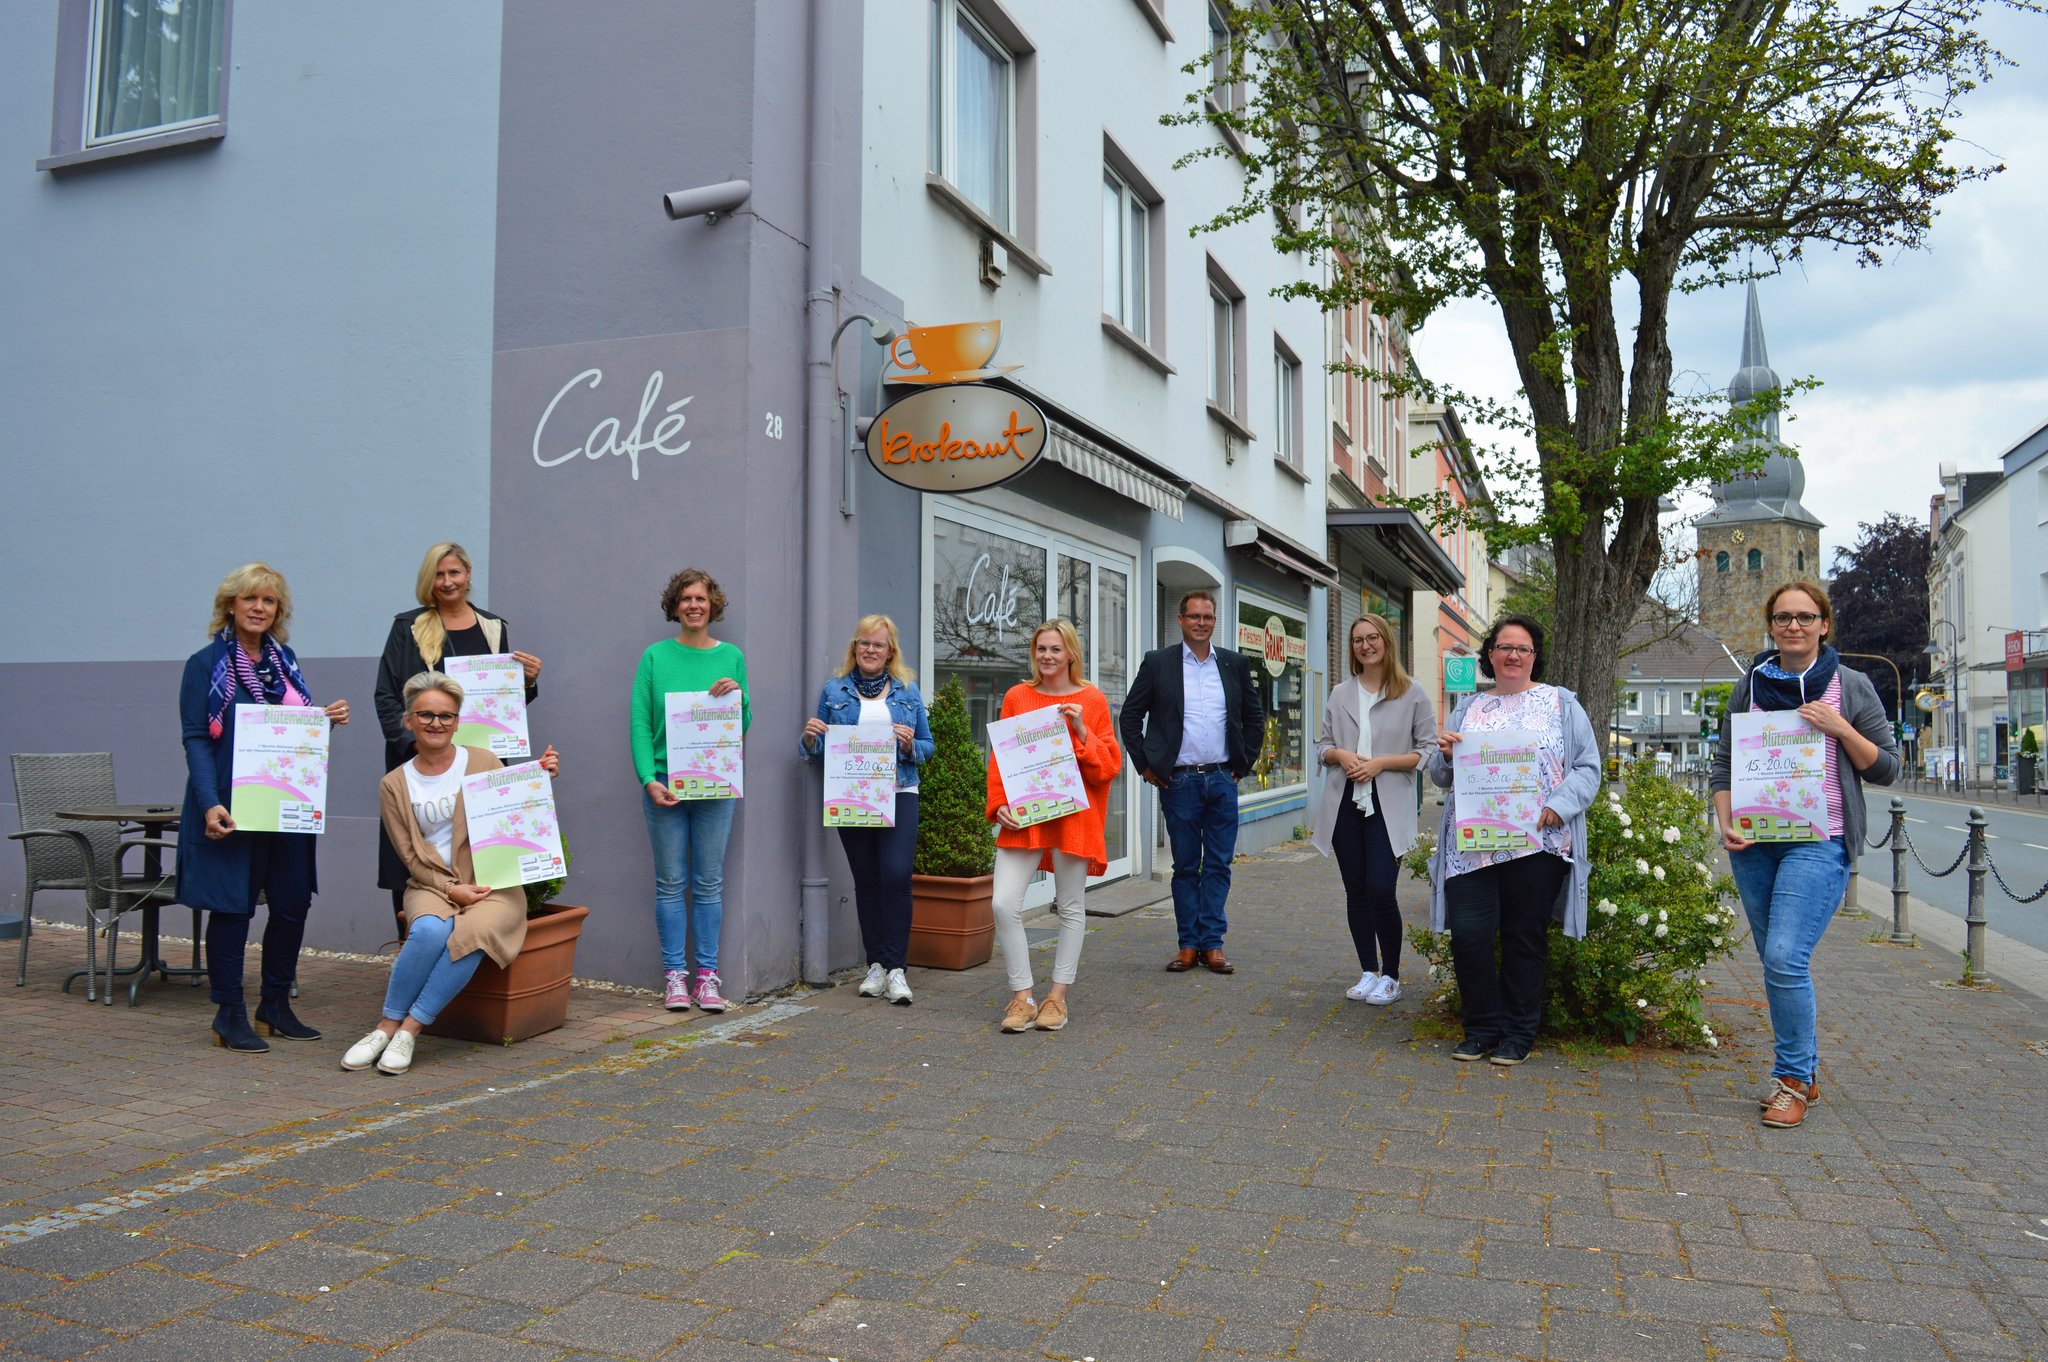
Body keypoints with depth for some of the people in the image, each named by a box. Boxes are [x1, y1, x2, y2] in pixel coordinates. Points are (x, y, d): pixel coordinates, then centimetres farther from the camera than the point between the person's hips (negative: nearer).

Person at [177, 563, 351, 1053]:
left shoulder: (284, 660, 13)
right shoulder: (206, 664, -4)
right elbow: (196, 740, -10)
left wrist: (328, 718, -1)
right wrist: (210, 804, -21)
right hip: (232, 808, -6)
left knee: (293, 902, 7)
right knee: (232, 906, 1)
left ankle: (275, 1005, 21)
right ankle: (229, 1014, 13)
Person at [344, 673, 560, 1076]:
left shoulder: (483, 763, 5)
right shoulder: (394, 785, 8)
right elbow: (411, 857, 4)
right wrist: (450, 888, -11)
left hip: (493, 885, 0)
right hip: (431, 886, 1)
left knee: (469, 936, -33)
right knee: (429, 930, -34)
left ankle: (407, 1030, -21)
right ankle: (385, 1027, -17)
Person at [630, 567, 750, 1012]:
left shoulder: (730, 657, 7)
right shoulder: (655, 657, 2)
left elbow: (744, 726, 9)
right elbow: (640, 723, -2)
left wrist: (738, 697, -11)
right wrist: (649, 779, -12)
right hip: (665, 785, -1)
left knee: (709, 883, 6)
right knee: (670, 883, 4)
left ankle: (707, 976, 13)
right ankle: (674, 975, 12)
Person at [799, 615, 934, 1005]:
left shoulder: (908, 691, 8)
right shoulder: (835, 691, 8)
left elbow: (927, 747, 10)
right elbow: (820, 752, 10)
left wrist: (910, 744, -11)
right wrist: (810, 736, -12)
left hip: (898, 794, -1)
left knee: (896, 875, -13)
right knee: (866, 881, 5)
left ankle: (895, 967, -6)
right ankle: (876, 965, 15)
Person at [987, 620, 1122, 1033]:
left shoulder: (1092, 700, 2)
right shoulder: (1017, 697, 7)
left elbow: (1110, 764, 1)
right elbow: (999, 758, 9)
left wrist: (1081, 731, -14)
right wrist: (999, 805, -4)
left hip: (1073, 817, -1)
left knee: (1071, 908, 7)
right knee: (1004, 904, -9)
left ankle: (1057, 996, 21)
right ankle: (1022, 997, 4)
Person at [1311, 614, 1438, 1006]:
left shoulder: (1412, 694, 0)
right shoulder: (1340, 694, 12)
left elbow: (1427, 751, -2)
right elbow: (1322, 746, 16)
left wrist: (1381, 763, -13)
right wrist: (1340, 755, -7)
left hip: (1388, 806, -4)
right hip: (1345, 803, 4)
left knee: (1380, 891, -10)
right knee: (1356, 893, 8)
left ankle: (1391, 976, 8)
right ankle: (1368, 972, 21)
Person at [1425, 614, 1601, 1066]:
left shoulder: (1561, 704, 7)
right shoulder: (1468, 708, 16)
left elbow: (1588, 767, 2)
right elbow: (1442, 776, 17)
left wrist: (1560, 804, -14)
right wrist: (1444, 755, -6)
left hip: (1538, 842, -2)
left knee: (1525, 938, 5)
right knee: (1468, 934, -6)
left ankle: (1518, 1034, 20)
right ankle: (1482, 1028, 13)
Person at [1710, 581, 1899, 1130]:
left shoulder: (1852, 687, 3)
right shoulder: (1750, 686, 10)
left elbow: (1886, 768, 4)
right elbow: (1723, 762, 11)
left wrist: (1840, 729, -11)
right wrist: (1725, 823, -3)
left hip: (1818, 842, -4)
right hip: (1753, 843, 4)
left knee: (1786, 959, -16)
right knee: (1777, 964, 10)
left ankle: (1793, 1079, -2)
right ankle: (1804, 1072, 24)